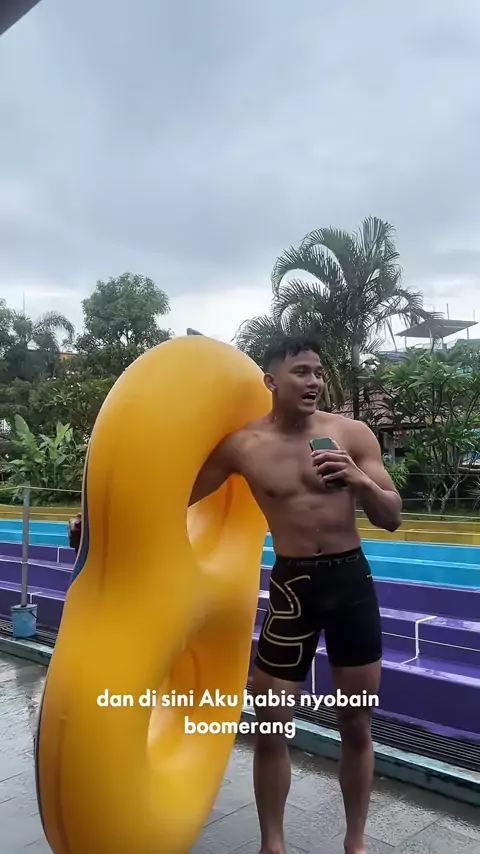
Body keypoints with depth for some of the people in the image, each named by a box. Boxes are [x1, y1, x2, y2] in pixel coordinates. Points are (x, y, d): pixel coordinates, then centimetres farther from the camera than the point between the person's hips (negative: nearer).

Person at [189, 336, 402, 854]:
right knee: (270, 727, 6)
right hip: (293, 582, -1)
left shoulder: (352, 434, -5)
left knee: (356, 727, 14)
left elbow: (392, 519, -1)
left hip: (352, 578, 1)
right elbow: (176, 495, 5)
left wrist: (360, 481, -20)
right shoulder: (243, 445, -7)